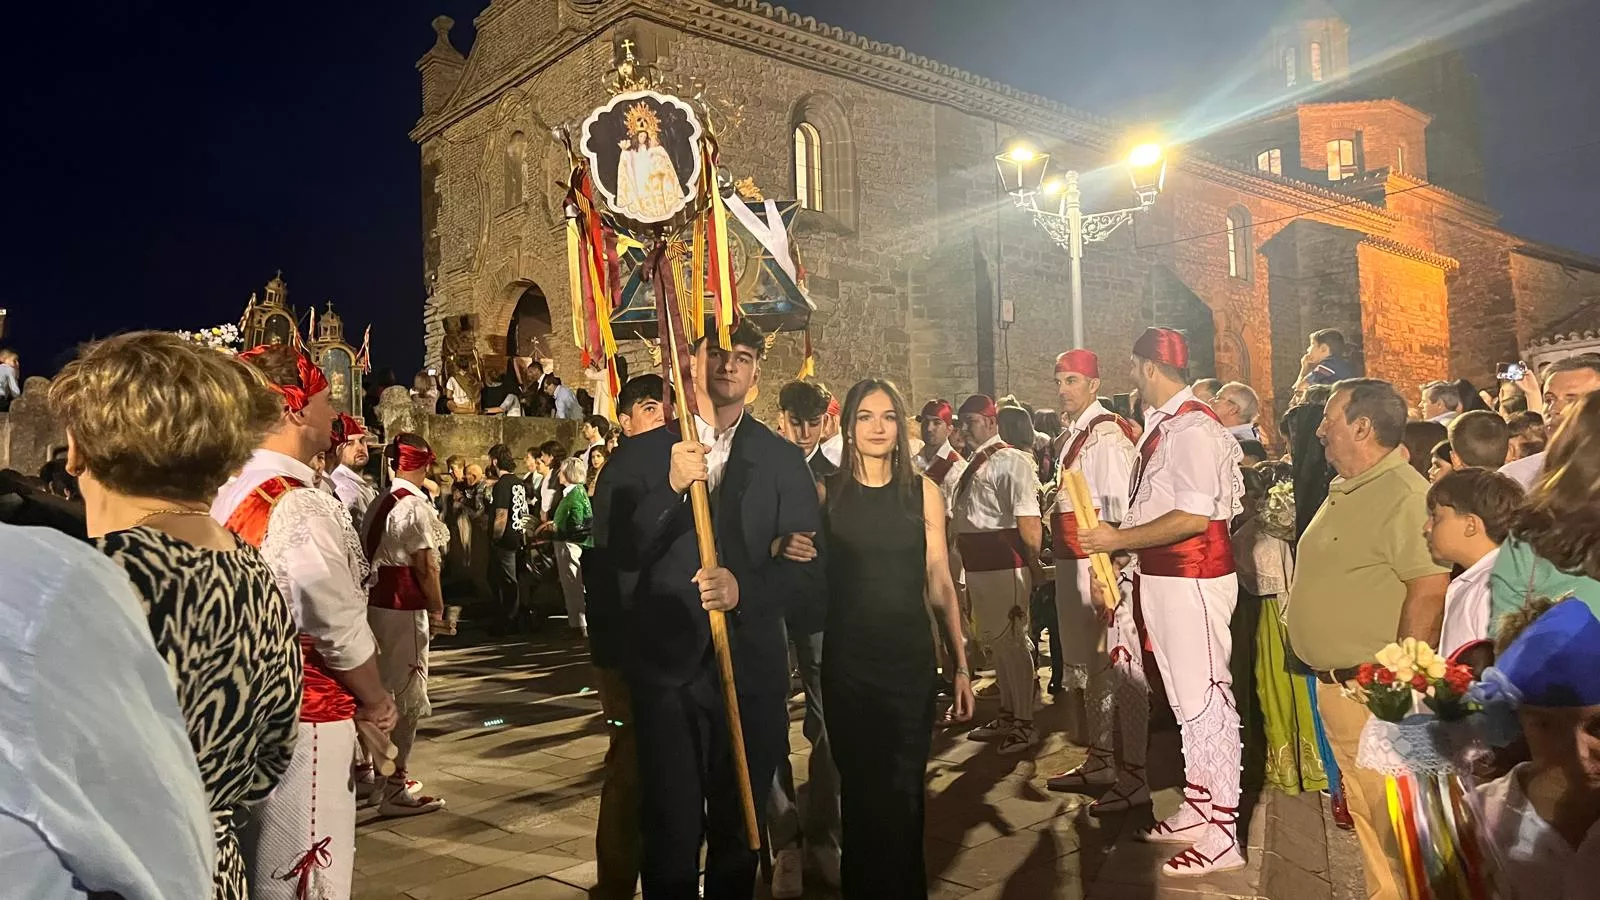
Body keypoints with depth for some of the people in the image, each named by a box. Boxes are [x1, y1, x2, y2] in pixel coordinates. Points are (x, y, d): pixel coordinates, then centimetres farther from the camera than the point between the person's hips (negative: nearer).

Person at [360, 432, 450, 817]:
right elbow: (425, 566, -16)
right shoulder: (416, 506, -15)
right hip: (405, 609, -8)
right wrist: (438, 610, -6)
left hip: (375, 604, 8)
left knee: (385, 691, 19)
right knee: (406, 697, 0)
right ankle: (395, 789, 7)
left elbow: (369, 554, 10)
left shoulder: (379, 504, 9)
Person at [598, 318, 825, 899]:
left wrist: (746, 587, -20)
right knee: (671, 835, 3)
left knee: (740, 835, 14)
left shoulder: (783, 461, 5)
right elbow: (612, 552, -6)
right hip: (666, 670, -1)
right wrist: (670, 488, -19)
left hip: (753, 672, 1)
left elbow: (810, 568, -1)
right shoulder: (640, 455, 4)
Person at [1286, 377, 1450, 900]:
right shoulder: (1345, 490, 13)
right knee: (1362, 805, 19)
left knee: (1387, 813, 0)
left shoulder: (1403, 495, -18)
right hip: (1333, 681, 10)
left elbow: (1431, 588, -25)